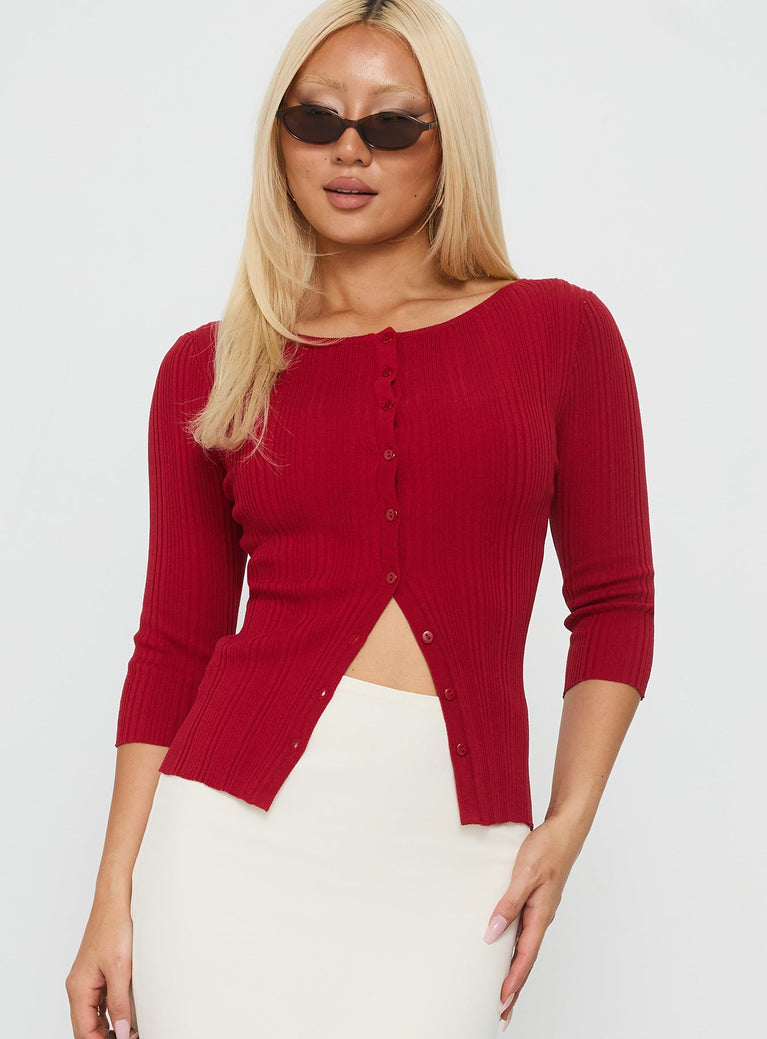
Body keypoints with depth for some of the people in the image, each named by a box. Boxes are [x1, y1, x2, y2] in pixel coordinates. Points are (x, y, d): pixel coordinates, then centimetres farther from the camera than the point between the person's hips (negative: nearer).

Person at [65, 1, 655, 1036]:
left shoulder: (559, 331, 5)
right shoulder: (210, 367, 7)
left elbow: (613, 603, 7)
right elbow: (175, 643, 9)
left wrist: (567, 827, -3)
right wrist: (115, 894, 4)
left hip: (448, 853, 0)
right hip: (241, 819, 1)